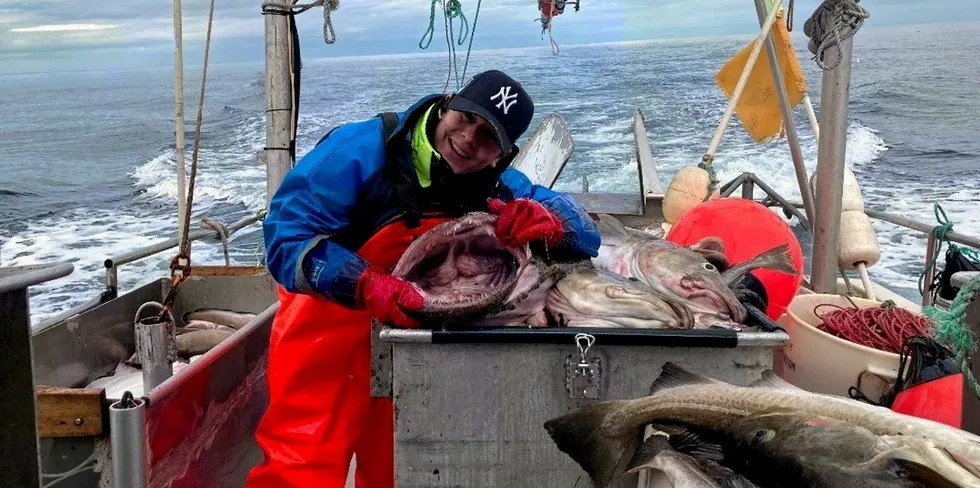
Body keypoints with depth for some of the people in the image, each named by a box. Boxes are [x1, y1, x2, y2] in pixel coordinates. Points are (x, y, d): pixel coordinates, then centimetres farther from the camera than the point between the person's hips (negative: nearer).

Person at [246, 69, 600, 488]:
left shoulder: (496, 185, -4)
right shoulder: (362, 150, -19)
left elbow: (586, 233, -2)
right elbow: (287, 235, -25)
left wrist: (547, 222, -26)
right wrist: (366, 286, -41)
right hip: (329, 325, -4)